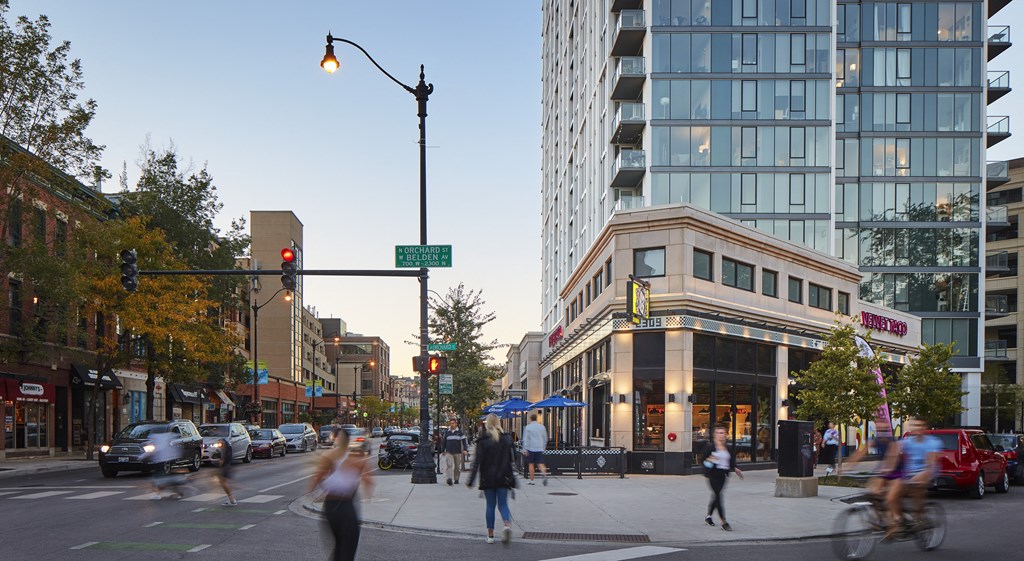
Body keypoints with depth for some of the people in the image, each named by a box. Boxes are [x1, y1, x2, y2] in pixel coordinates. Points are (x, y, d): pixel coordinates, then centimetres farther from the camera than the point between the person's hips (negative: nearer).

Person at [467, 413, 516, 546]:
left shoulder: (483, 440, -7)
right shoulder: (506, 439, 4)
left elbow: (477, 461, -11)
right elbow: (510, 460, 11)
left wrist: (471, 480, -10)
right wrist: (511, 478, 21)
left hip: (488, 478, -2)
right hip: (503, 478, 2)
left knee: (490, 505, 9)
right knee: (503, 504, 5)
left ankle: (490, 534, 10)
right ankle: (507, 525, -24)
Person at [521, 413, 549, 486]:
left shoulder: (528, 427, -2)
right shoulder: (542, 427, 9)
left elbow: (525, 439, -7)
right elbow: (545, 439, 15)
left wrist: (524, 449, -8)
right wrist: (543, 448, 25)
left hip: (531, 448, -2)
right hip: (540, 449, 3)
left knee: (531, 464, 7)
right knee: (541, 463, 0)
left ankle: (531, 480, 11)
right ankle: (544, 474, -27)